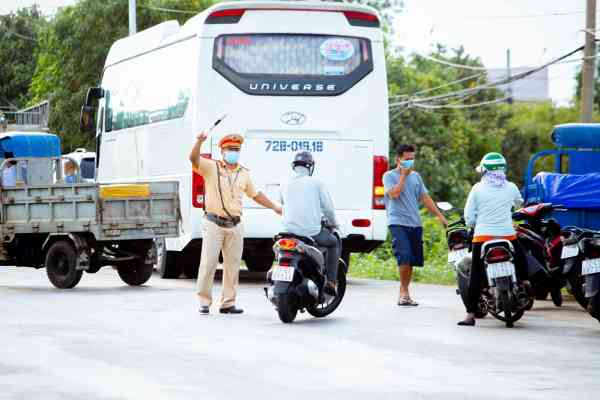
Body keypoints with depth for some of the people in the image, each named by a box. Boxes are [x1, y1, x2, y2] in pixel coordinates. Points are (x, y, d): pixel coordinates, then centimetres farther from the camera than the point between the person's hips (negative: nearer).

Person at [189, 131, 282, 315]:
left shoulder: (244, 174, 15)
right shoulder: (211, 167, 0)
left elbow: (255, 195, 26)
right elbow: (194, 158, -17)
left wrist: (274, 207, 24)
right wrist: (200, 141, -33)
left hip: (235, 225, 5)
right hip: (214, 223, -5)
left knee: (233, 265, 6)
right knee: (208, 263, -6)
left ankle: (227, 303, 13)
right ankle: (204, 302, 1)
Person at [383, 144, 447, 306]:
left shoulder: (416, 176, 17)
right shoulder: (389, 176, 0)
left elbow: (425, 197, 17)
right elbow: (394, 194, -16)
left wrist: (439, 215, 11)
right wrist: (403, 175, -9)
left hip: (415, 224, 6)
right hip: (398, 223, -6)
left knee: (413, 260, 5)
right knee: (404, 257, -19)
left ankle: (404, 293, 15)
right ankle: (404, 292, -6)